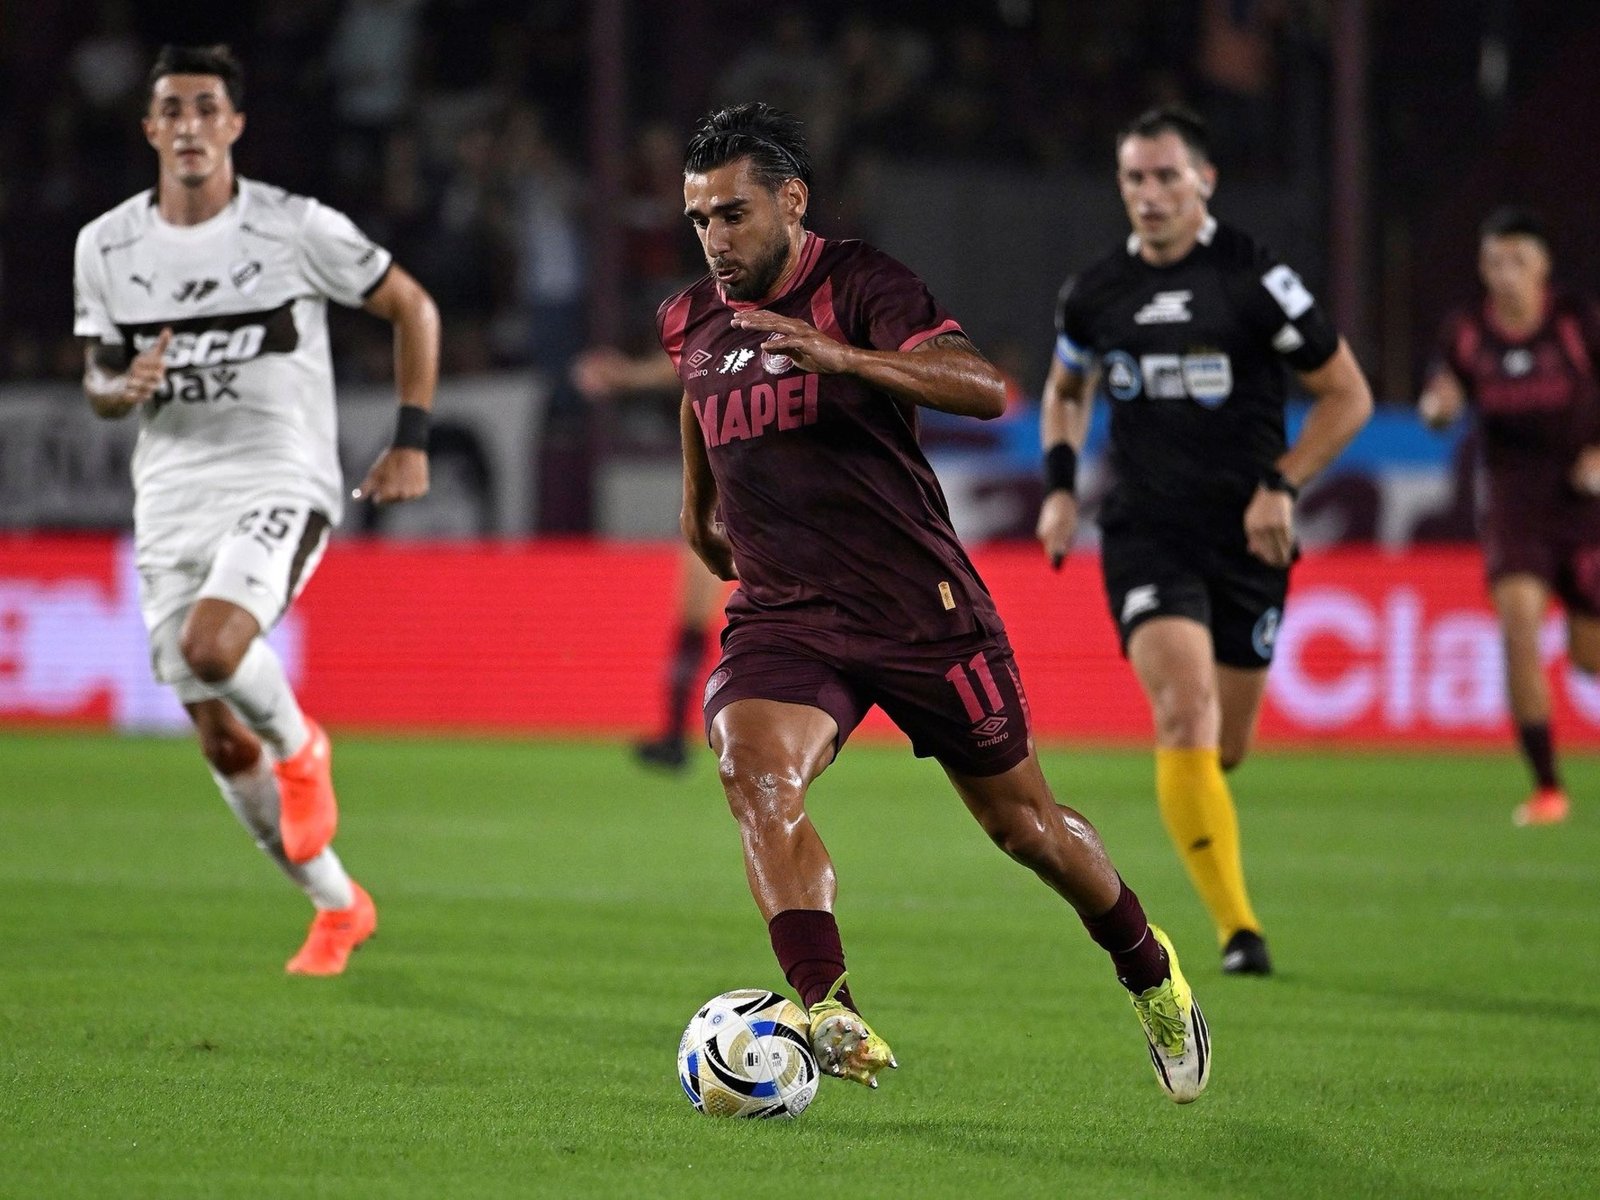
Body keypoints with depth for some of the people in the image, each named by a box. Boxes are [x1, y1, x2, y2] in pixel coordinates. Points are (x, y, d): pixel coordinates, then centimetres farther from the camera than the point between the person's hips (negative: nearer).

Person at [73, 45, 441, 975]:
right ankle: (338, 908, 23)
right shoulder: (106, 246, 4)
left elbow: (412, 307, 5)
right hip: (171, 501, 4)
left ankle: (300, 746, 1)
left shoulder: (297, 229, -6)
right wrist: (125, 387, -10)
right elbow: (98, 382, 15)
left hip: (281, 486, -4)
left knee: (211, 644, -32)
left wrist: (412, 441, -2)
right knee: (221, 743, 4)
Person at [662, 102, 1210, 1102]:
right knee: (754, 772, -28)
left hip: (921, 606, -3)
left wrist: (839, 356, -39)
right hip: (783, 618, 4)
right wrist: (699, 510, 34)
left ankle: (1149, 970, 37)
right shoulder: (691, 324, 7)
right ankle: (834, 1020, -37)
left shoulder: (859, 285, -10)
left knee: (1023, 824, 9)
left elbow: (984, 390, -26)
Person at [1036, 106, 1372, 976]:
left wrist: (1281, 485, -11)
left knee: (1226, 745, 7)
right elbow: (1065, 390, 25)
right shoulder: (1095, 293, 4)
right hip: (1145, 536, 0)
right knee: (1186, 713, -20)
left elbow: (1347, 396, 0)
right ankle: (1237, 929, -20)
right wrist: (1059, 485, 10)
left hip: (1245, 540, 0)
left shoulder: (1256, 281, -6)